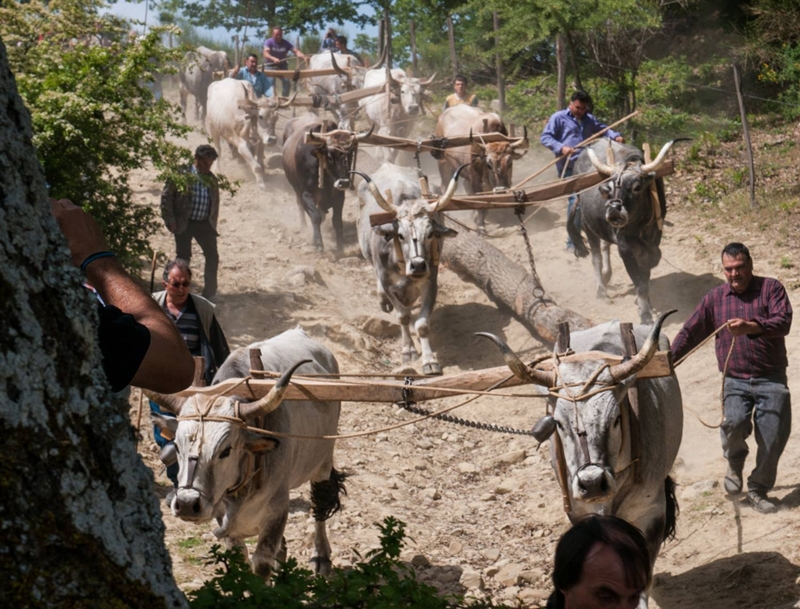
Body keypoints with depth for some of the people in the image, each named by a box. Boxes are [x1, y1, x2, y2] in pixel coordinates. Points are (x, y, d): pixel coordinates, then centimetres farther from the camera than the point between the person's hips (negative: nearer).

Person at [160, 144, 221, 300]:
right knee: (183, 258, 6)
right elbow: (166, 196, -8)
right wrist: (169, 219, -11)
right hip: (184, 223, -4)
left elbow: (215, 202, 15)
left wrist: (213, 223, 11)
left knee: (213, 257, 1)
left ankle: (210, 293, 13)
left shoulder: (211, 179, 7)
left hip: (205, 223, 4)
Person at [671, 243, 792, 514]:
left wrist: (750, 326, -30)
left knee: (773, 436, -6)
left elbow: (783, 322, -14)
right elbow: (690, 332, 15)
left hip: (771, 379, -1)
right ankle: (734, 463, 7)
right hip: (735, 380, 1)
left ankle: (758, 490, 16)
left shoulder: (771, 288, 0)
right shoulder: (715, 298, 10)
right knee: (734, 422, -25)